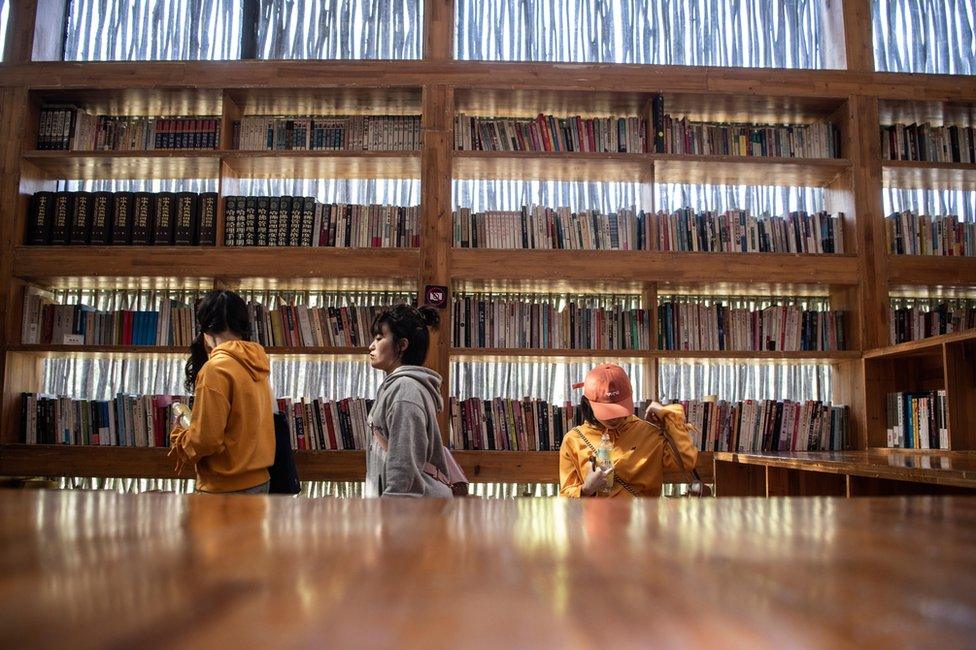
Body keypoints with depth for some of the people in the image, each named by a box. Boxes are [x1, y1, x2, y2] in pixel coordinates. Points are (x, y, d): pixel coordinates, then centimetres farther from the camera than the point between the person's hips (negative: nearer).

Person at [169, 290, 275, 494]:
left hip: (227, 488, -8)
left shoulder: (216, 368, -19)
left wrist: (178, 439, 0)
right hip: (257, 479, 8)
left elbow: (205, 438, -20)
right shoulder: (255, 362, 5)